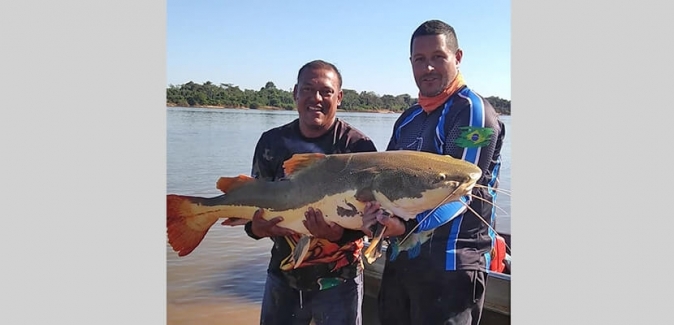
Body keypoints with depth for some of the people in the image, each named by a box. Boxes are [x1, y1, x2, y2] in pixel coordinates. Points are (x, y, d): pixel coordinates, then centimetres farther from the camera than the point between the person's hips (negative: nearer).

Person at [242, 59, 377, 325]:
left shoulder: (357, 146, -11)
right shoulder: (272, 142, 1)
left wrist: (340, 233, -32)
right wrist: (254, 226, -16)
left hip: (338, 280, -3)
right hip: (283, 275, 4)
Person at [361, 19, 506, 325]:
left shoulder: (473, 111, -11)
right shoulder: (408, 119, 14)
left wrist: (406, 225, -36)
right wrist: (375, 213, -9)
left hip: (450, 266, -7)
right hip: (399, 259, 8)